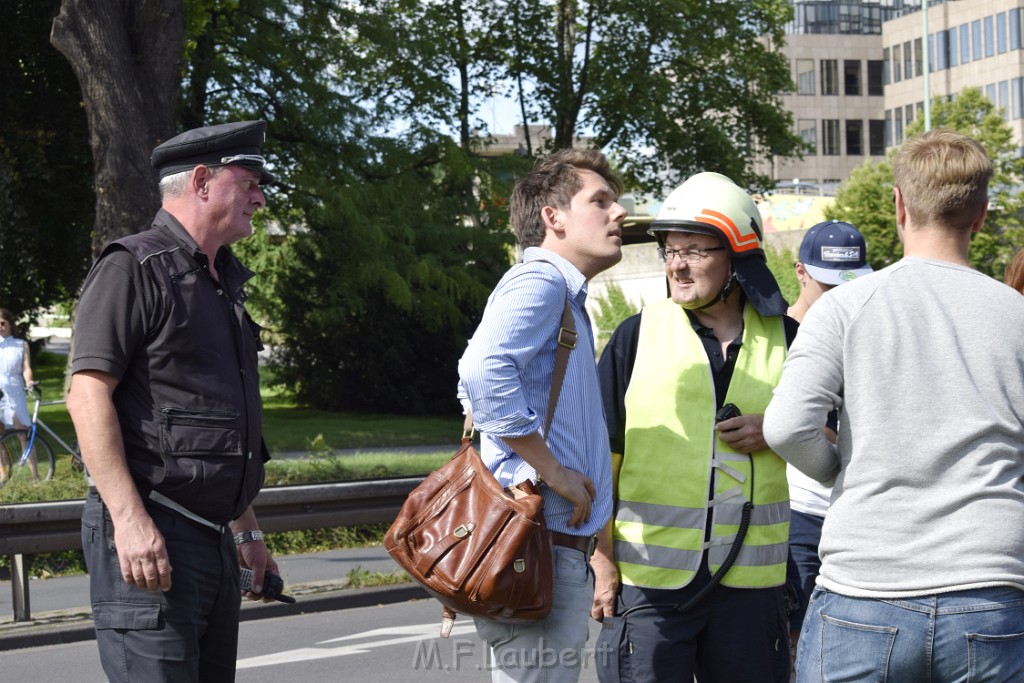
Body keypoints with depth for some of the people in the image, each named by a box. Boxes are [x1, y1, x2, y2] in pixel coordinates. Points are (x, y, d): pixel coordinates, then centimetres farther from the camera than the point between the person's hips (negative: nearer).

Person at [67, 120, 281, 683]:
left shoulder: (222, 285, 21)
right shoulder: (132, 269, -7)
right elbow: (88, 395, -16)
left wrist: (246, 529, 27)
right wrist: (130, 519, -23)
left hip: (213, 538, 9)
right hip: (147, 537, -9)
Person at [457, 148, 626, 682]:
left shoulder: (565, 298, 22)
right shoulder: (540, 280, -10)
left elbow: (478, 388, 28)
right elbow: (484, 371, -28)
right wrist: (553, 471, -20)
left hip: (564, 550, 11)